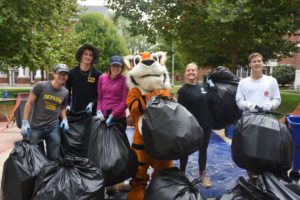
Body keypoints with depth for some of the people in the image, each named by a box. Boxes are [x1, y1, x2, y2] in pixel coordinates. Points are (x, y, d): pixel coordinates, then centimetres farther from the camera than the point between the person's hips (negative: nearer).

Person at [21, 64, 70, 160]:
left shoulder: (65, 92, 4)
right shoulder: (40, 86, -10)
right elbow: (29, 103, -6)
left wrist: (64, 119, -1)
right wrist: (25, 122, -10)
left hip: (53, 128, 3)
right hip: (36, 127, -3)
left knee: (53, 157, 11)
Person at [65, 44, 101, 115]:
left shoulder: (97, 74, -1)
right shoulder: (72, 72, 4)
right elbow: (67, 91, 12)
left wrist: (92, 104, -14)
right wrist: (68, 105, -1)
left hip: (91, 111, -1)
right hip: (75, 111, 2)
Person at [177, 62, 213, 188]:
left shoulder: (202, 87, 9)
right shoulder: (183, 90, -10)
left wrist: (210, 122, 13)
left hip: (205, 125, 6)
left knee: (203, 150, 15)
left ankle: (203, 175, 31)